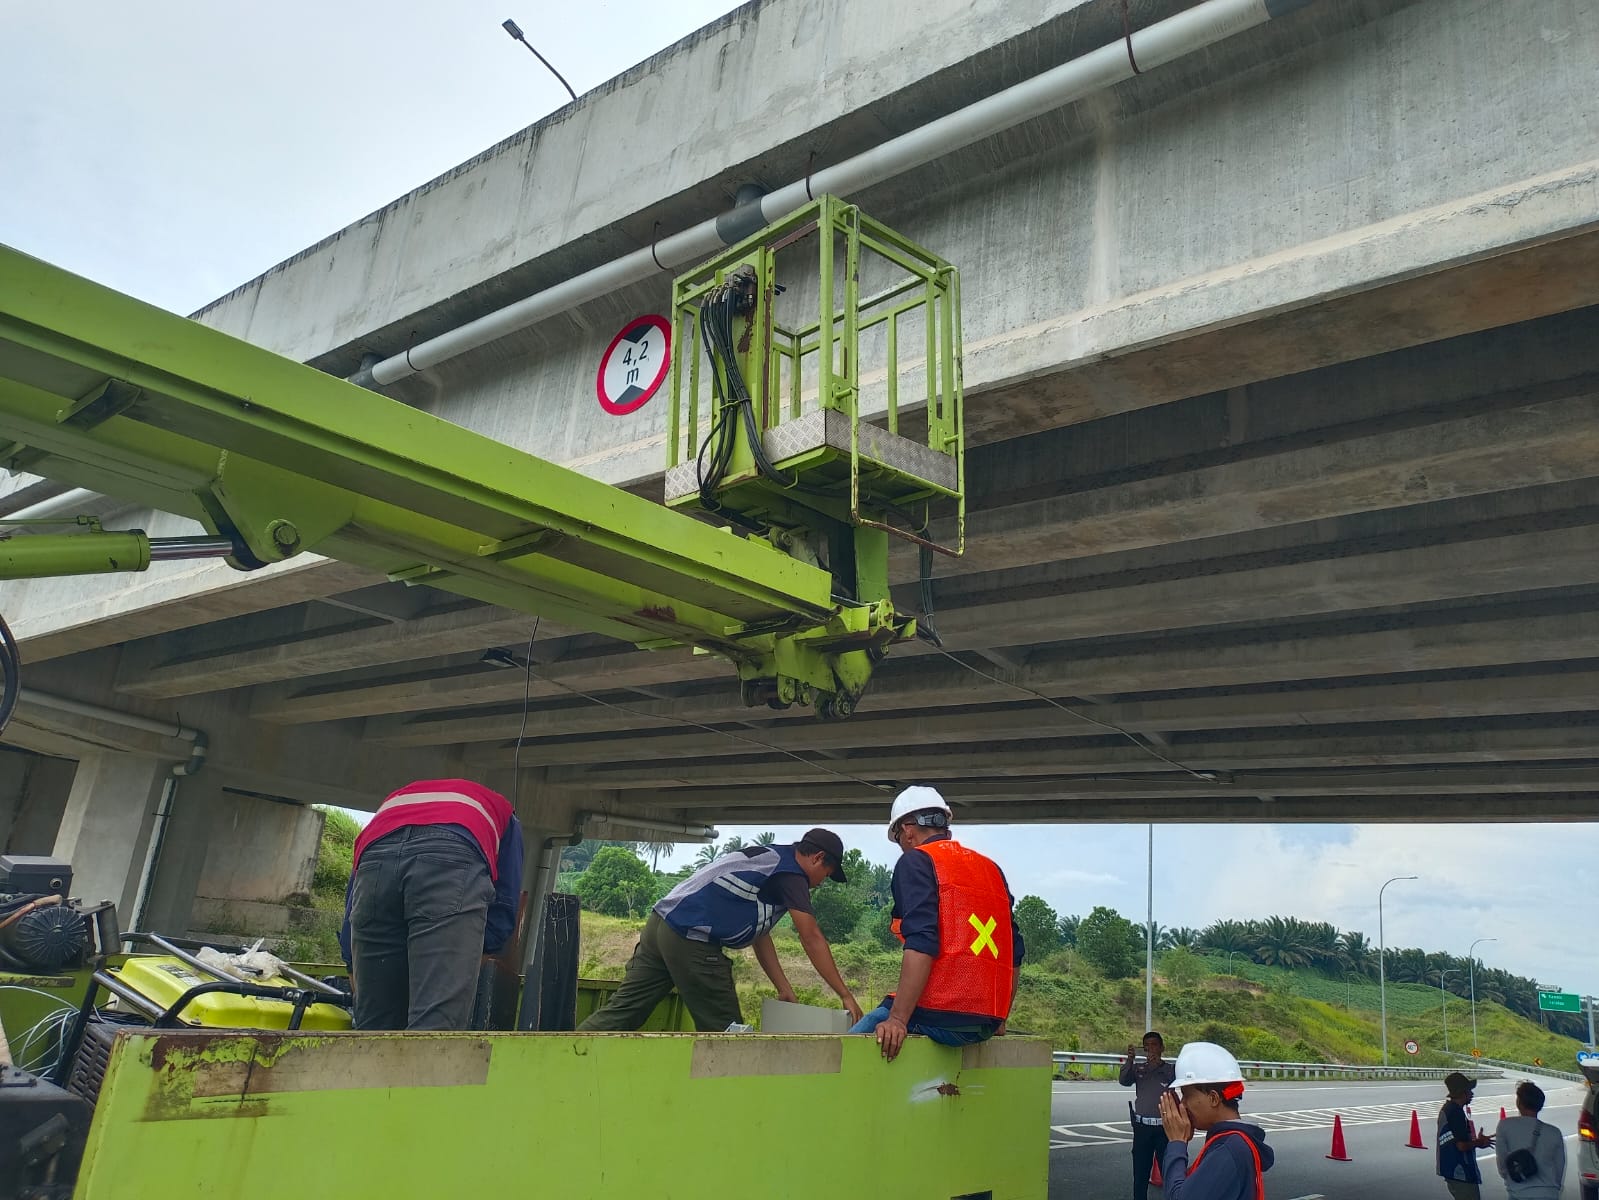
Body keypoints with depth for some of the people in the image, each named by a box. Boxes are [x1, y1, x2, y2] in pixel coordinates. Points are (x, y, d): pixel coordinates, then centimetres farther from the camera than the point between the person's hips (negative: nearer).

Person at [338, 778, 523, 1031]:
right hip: (453, 861, -3)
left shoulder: (395, 801, 46)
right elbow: (504, 909, 27)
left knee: (375, 1028, 12)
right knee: (436, 1029, -10)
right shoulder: (500, 810, 40)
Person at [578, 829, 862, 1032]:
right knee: (724, 1032, 4)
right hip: (691, 941, -9)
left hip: (660, 923, 9)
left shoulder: (767, 858, 24)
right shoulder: (790, 871, -3)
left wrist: (784, 989, 24)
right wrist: (846, 995, -2)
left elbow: (760, 935, 25)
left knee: (621, 1010, 8)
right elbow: (812, 939, -7)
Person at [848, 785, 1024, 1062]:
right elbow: (1014, 954, 19)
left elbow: (921, 946, -16)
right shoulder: (991, 869, 19)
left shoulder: (916, 861, -2)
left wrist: (897, 1020, -18)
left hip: (941, 1015, -8)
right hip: (986, 1023, 8)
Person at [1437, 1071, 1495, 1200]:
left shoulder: (1446, 1109, 12)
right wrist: (1479, 1142, -6)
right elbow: (1462, 1145, -23)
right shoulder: (1456, 1113, -20)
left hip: (1452, 1170, 10)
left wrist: (1477, 1141, 14)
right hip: (1462, 1174, -10)